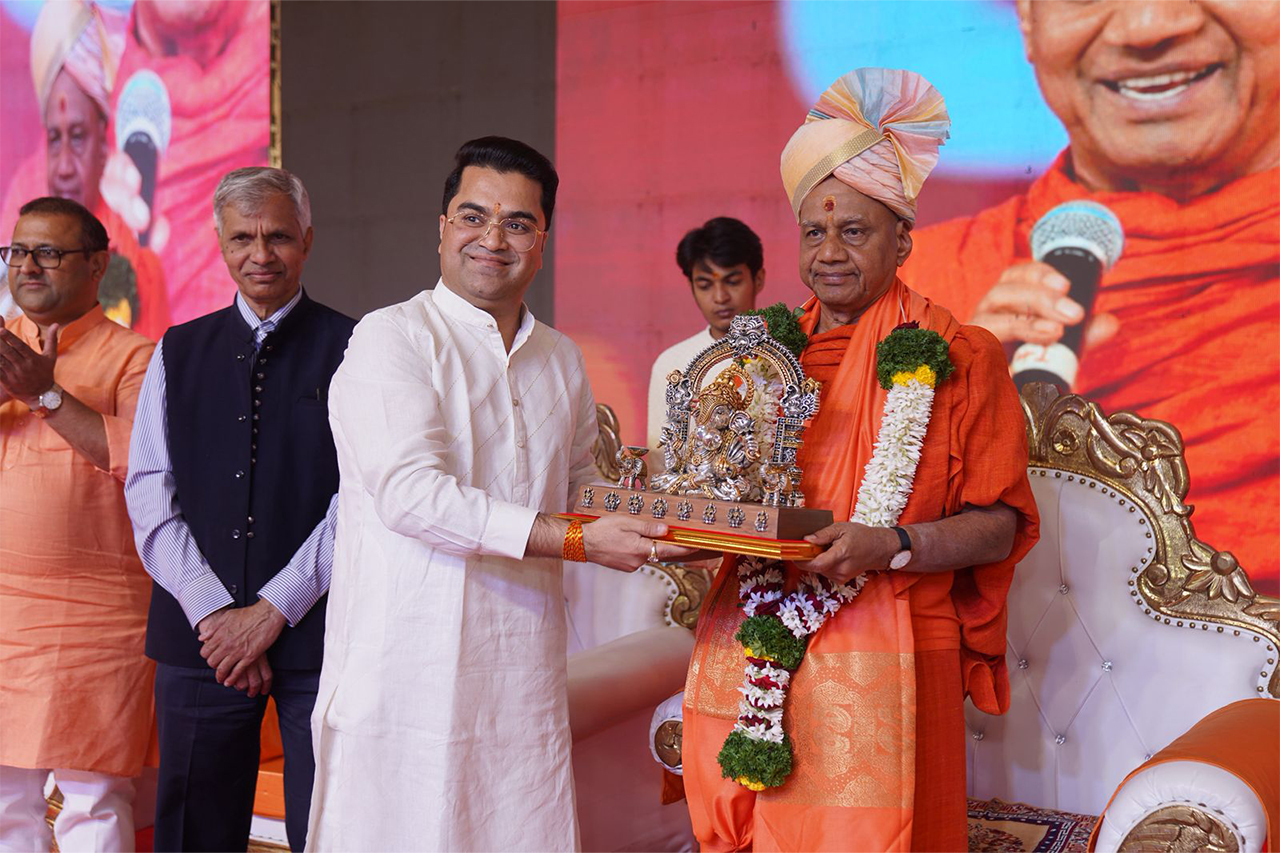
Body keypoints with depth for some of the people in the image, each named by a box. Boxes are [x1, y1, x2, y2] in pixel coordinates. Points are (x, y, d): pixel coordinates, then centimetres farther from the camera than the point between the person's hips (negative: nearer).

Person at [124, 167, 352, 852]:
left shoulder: (351, 350, 1)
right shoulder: (177, 353, 12)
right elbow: (150, 496, 5)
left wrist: (271, 611, -10)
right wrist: (214, 613, -6)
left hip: (316, 632, -3)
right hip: (197, 635, 3)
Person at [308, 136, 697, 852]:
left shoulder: (561, 358, 15)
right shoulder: (392, 339, -6)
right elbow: (410, 493, -18)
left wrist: (653, 529, 4)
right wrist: (577, 539, -21)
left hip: (525, 676, 6)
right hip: (410, 676, -5)